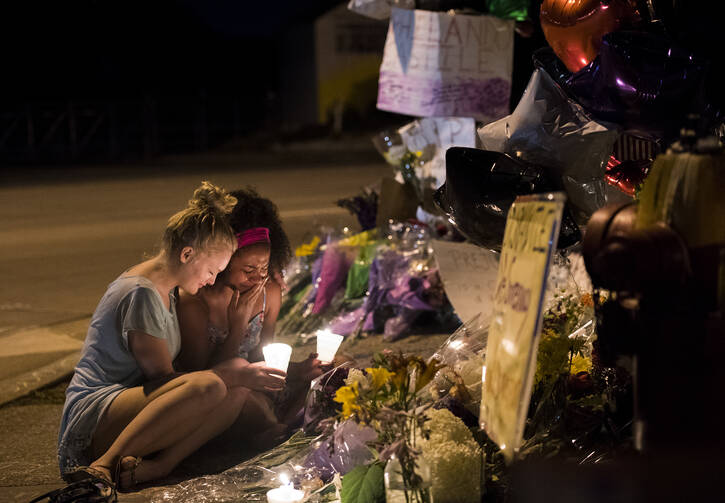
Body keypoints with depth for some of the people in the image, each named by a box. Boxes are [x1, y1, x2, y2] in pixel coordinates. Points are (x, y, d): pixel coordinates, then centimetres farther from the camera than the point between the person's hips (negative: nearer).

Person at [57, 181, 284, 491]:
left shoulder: (166, 290, 17)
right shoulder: (141, 293, -14)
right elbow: (163, 376, -13)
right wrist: (237, 373, -9)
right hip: (92, 416, -9)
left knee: (237, 393, -8)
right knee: (209, 387, -32)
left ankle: (158, 464, -27)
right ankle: (103, 467, -30)